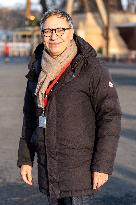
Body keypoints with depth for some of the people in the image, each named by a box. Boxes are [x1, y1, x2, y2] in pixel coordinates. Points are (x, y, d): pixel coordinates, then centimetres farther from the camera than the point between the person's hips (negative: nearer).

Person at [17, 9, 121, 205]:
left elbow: (110, 117, -11)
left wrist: (103, 165, -14)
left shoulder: (91, 69, -9)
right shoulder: (37, 71, 10)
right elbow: (30, 118, 17)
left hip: (79, 171, -5)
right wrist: (25, 159, 13)